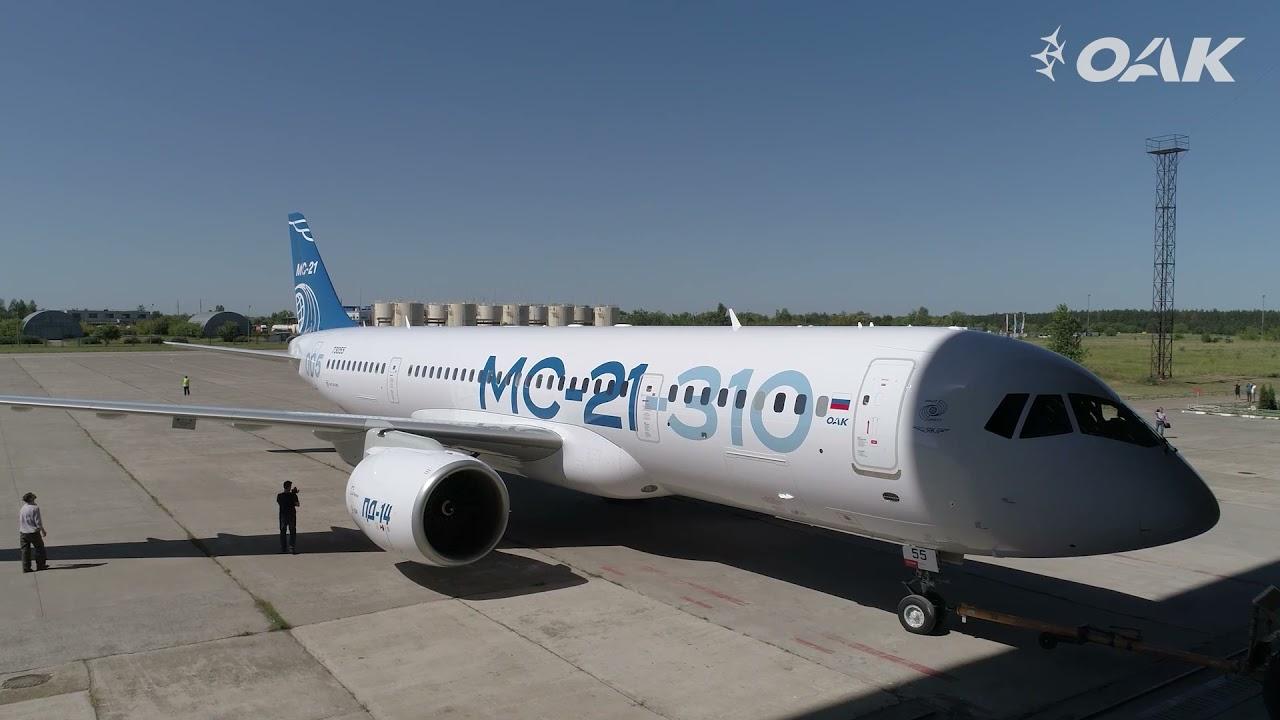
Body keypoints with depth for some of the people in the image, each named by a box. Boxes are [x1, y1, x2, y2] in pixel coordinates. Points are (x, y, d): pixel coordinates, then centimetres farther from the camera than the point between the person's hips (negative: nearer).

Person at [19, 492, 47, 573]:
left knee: (25, 550, 7)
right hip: (33, 532, -5)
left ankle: (26, 568, 7)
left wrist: (19, 533, 23)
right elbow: (38, 521, -12)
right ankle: (40, 565, 11)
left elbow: (19, 522, 14)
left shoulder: (21, 509, 7)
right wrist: (42, 530, -1)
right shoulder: (35, 508, -12)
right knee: (39, 548, 8)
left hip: (23, 533, 6)